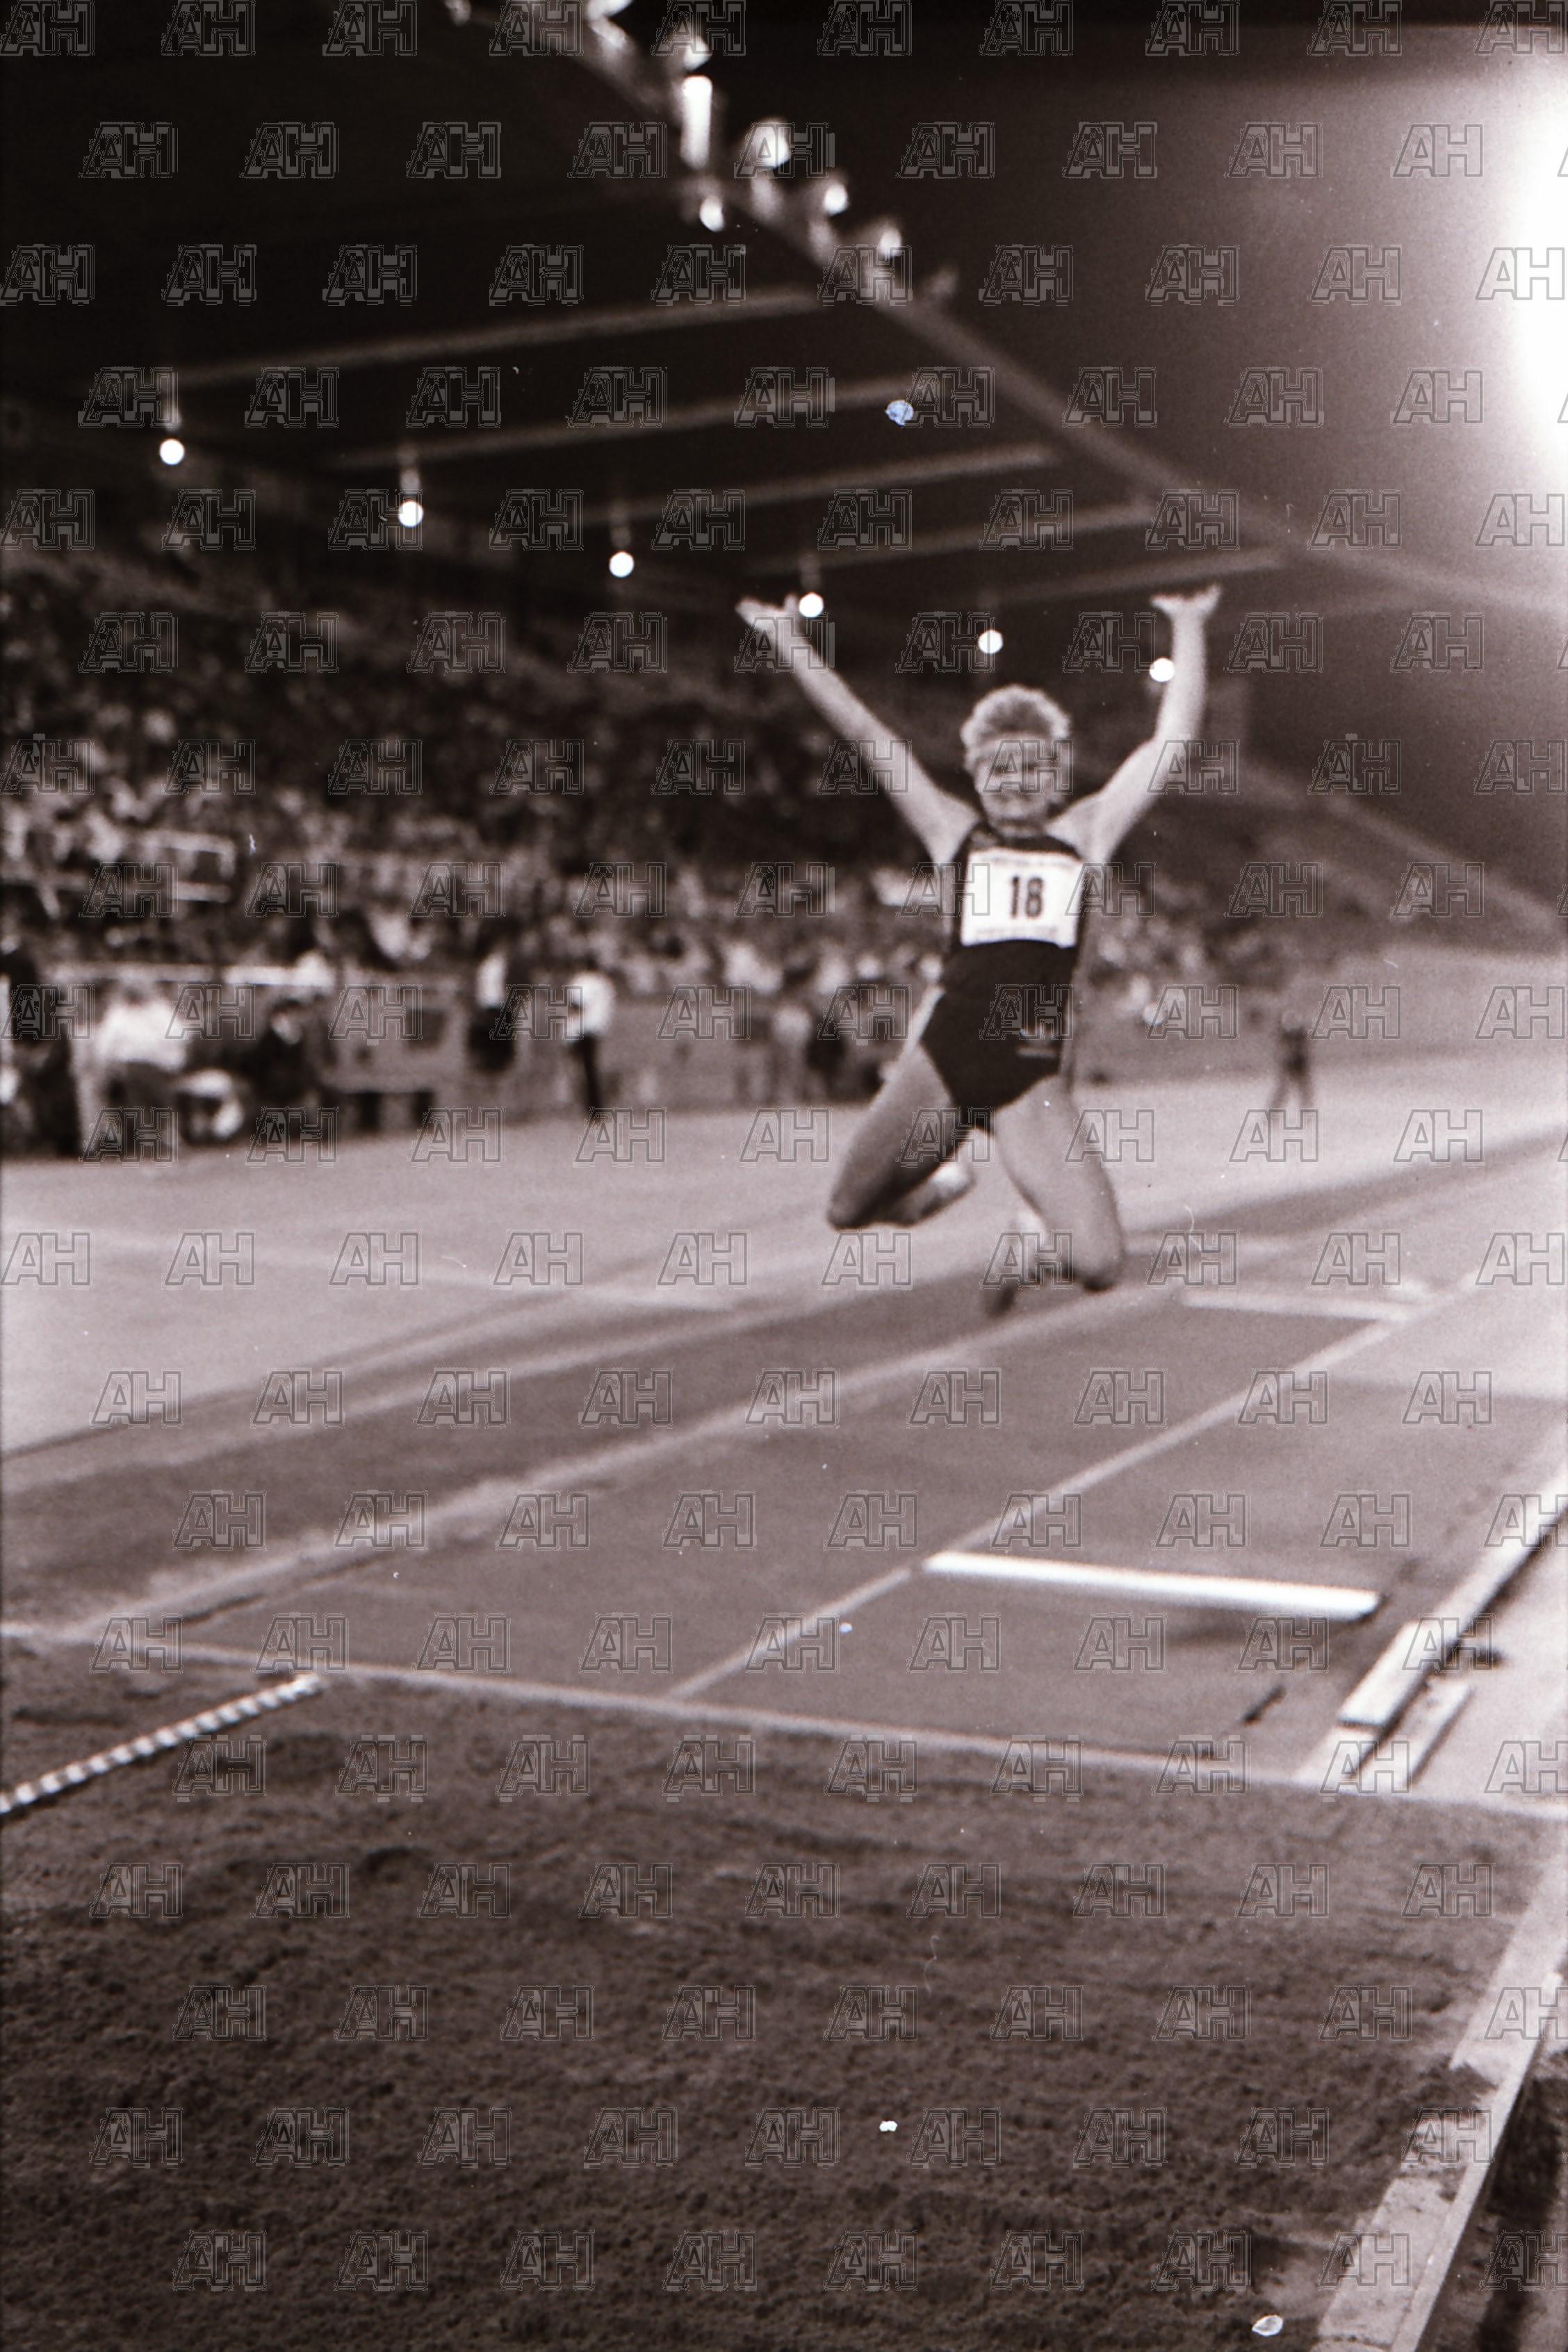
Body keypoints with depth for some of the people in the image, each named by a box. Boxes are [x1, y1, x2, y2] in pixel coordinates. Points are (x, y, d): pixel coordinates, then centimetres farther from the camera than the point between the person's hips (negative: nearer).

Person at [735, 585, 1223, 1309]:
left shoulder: (1084, 835, 11)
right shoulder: (957, 835, 10)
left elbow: (1174, 736, 11)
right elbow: (866, 734, 8)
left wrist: (1188, 630, 13)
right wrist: (793, 645, 6)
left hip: (1033, 1073, -1)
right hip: (942, 1056, 1)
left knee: (1099, 1267, -14)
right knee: (847, 1213, 4)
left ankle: (1043, 1236, 23)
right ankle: (939, 1185, 36)